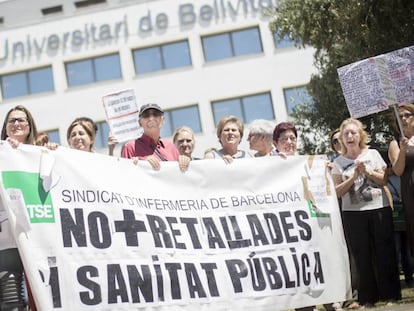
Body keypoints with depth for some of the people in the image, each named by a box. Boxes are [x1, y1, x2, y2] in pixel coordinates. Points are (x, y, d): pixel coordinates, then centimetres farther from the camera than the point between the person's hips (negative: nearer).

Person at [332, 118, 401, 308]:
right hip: (353, 213, 0)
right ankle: (368, 298, 9)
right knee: (362, 256, 2)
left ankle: (390, 293, 9)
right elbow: (337, 192, -2)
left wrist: (367, 172, -12)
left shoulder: (373, 154, 6)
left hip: (379, 209, 0)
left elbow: (385, 180, 2)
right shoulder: (338, 162, 4)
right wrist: (354, 176, -14)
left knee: (385, 252, 1)